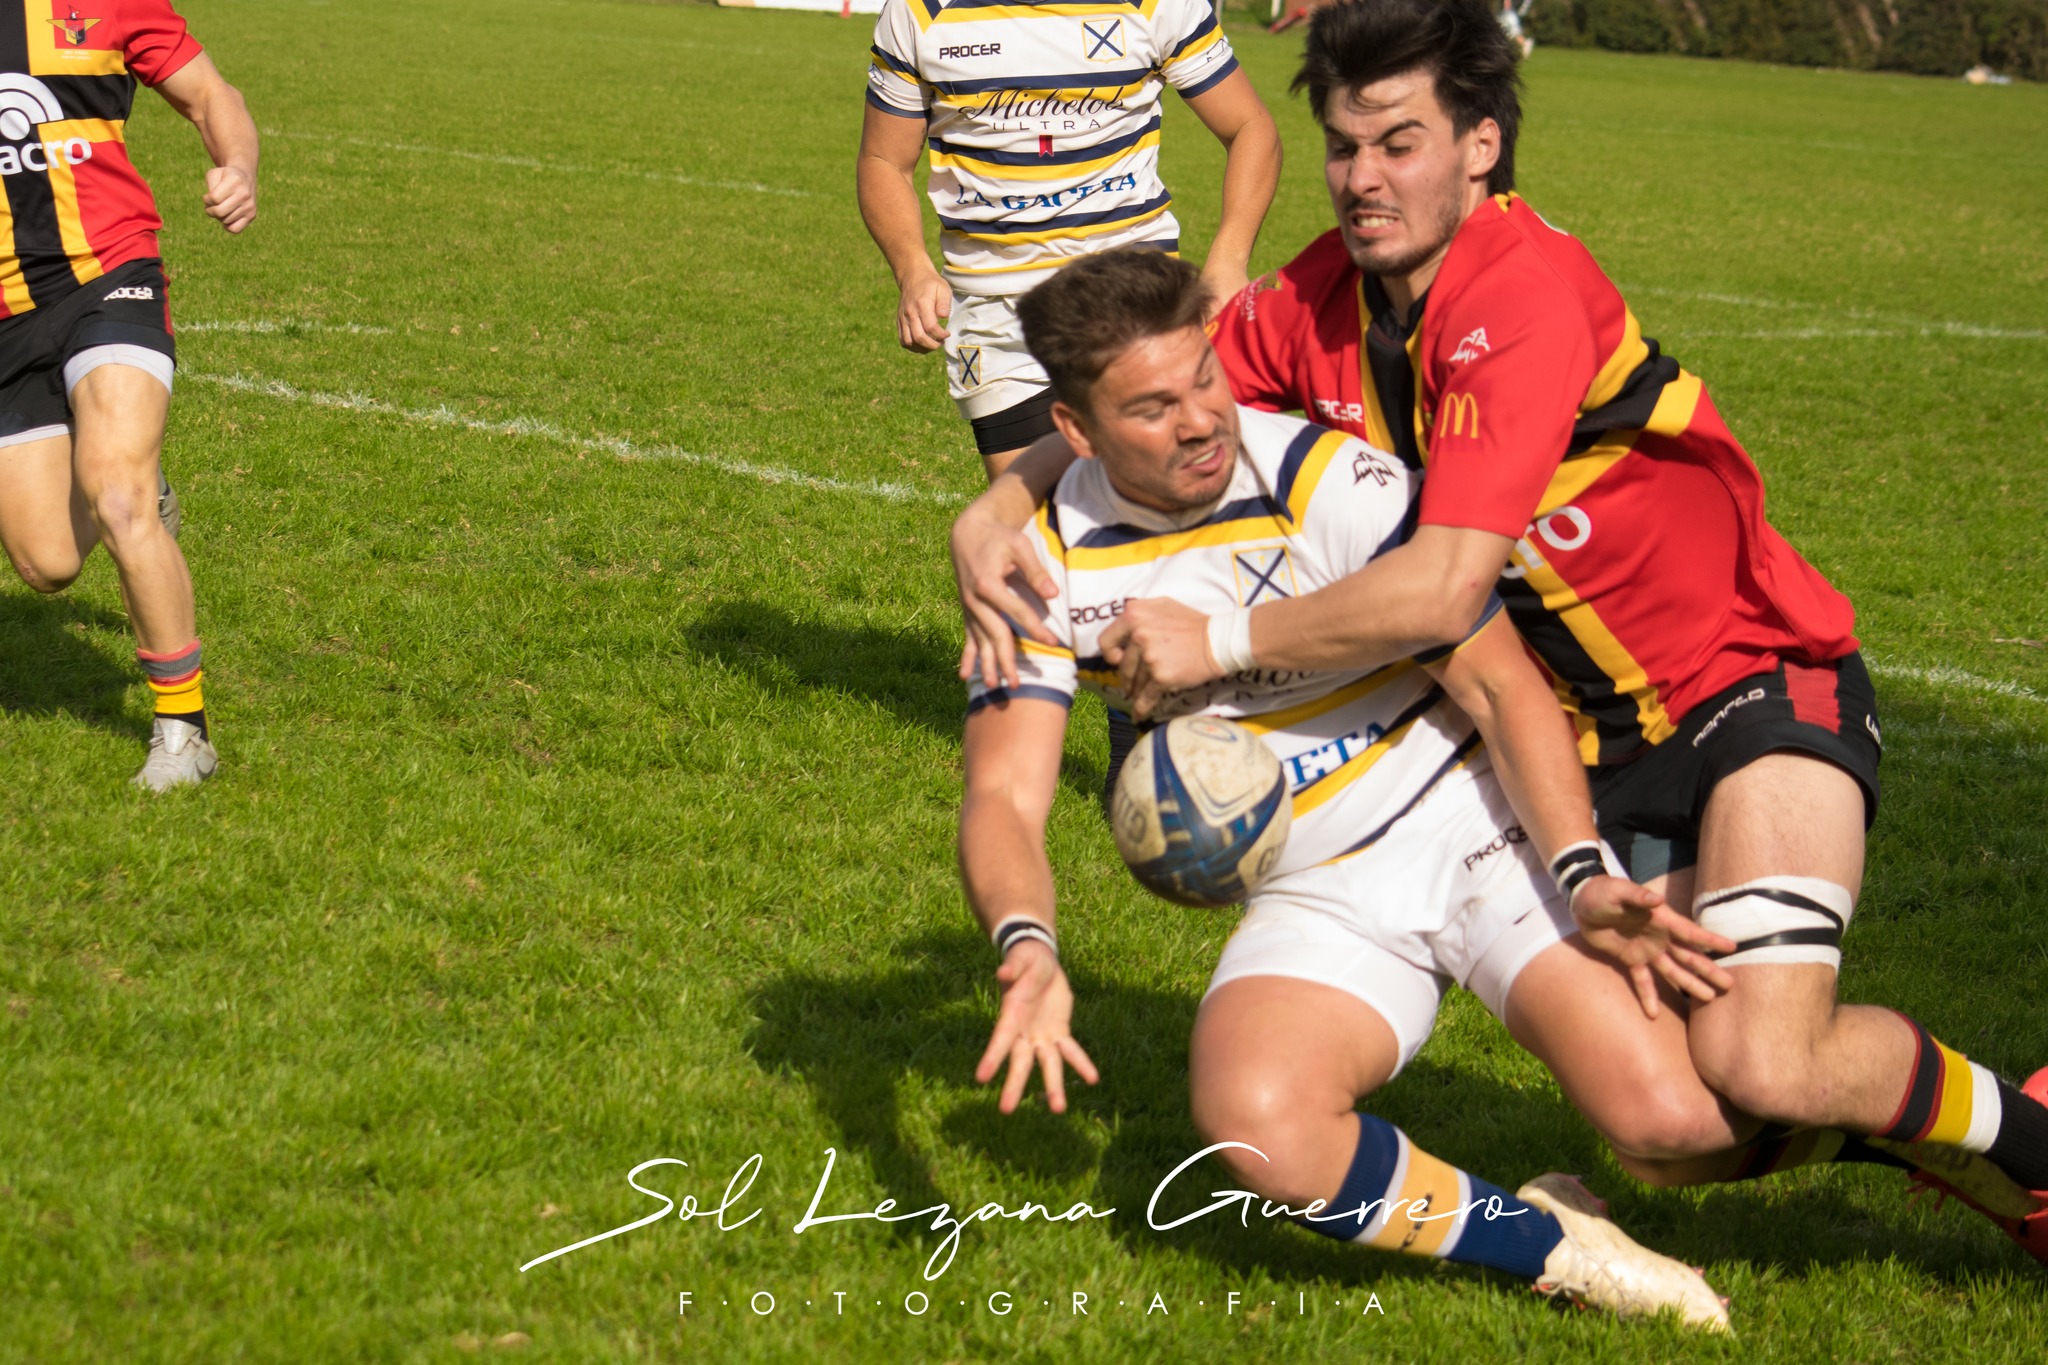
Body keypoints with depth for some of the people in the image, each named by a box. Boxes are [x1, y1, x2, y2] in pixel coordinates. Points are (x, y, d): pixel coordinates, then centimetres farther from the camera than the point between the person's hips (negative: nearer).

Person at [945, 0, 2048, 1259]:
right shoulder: (1324, 301, -2)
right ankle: (1915, 1122, 29)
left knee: (1764, 1065, -26)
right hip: (1597, 737, 7)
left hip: (1759, 690, -7)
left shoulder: (1527, 296, -26)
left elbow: (1442, 589, -33)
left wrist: (1220, 640, -24)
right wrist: (999, 512, -11)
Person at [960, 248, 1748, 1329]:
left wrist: (1584, 875, -27)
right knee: (1254, 1120, -33)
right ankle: (1550, 1250, -10)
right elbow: (1004, 796, -9)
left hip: (1485, 828, -2)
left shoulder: (1331, 481, -14)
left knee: (1675, 1121, -22)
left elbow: (1498, 684, -12)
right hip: (1317, 898, 2)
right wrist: (1028, 948, -32)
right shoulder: (1048, 564, -5)